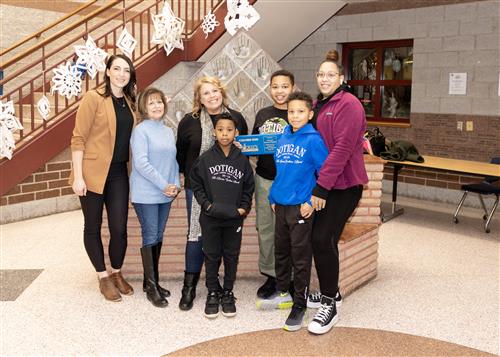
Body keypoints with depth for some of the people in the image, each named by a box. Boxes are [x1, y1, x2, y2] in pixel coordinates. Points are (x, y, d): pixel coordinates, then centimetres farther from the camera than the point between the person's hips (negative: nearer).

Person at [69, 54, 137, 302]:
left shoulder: (130, 102, 11)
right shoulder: (93, 98, -8)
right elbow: (78, 139, -11)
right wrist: (78, 176, -14)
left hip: (118, 173, 5)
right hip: (93, 172, -5)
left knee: (119, 228, 5)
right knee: (93, 227, 8)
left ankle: (117, 274, 27)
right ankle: (103, 277, 24)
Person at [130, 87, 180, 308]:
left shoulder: (168, 131, 13)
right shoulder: (141, 130, -8)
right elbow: (141, 163, -16)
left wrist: (175, 184, 0)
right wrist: (164, 185, -16)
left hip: (165, 194, 6)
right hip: (146, 194, -6)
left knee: (158, 237, 11)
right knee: (150, 237, -2)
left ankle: (153, 280, 22)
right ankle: (151, 286, 6)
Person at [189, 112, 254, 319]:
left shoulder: (242, 160, 1)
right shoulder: (205, 158, -2)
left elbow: (248, 187, 8)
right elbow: (196, 183, 2)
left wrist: (244, 207, -4)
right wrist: (206, 204, -8)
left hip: (234, 218, 1)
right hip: (210, 217, -1)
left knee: (231, 256, 10)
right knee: (211, 256, 8)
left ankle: (228, 293, 24)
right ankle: (213, 293, 22)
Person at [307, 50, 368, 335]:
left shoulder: (349, 104, -11)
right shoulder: (318, 106, 15)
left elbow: (342, 149, -20)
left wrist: (322, 188, -21)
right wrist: (317, 186, 9)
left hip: (344, 185, -8)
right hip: (322, 184, 8)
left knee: (323, 239, -12)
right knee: (321, 238, 9)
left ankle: (329, 306, 1)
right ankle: (331, 293, 27)